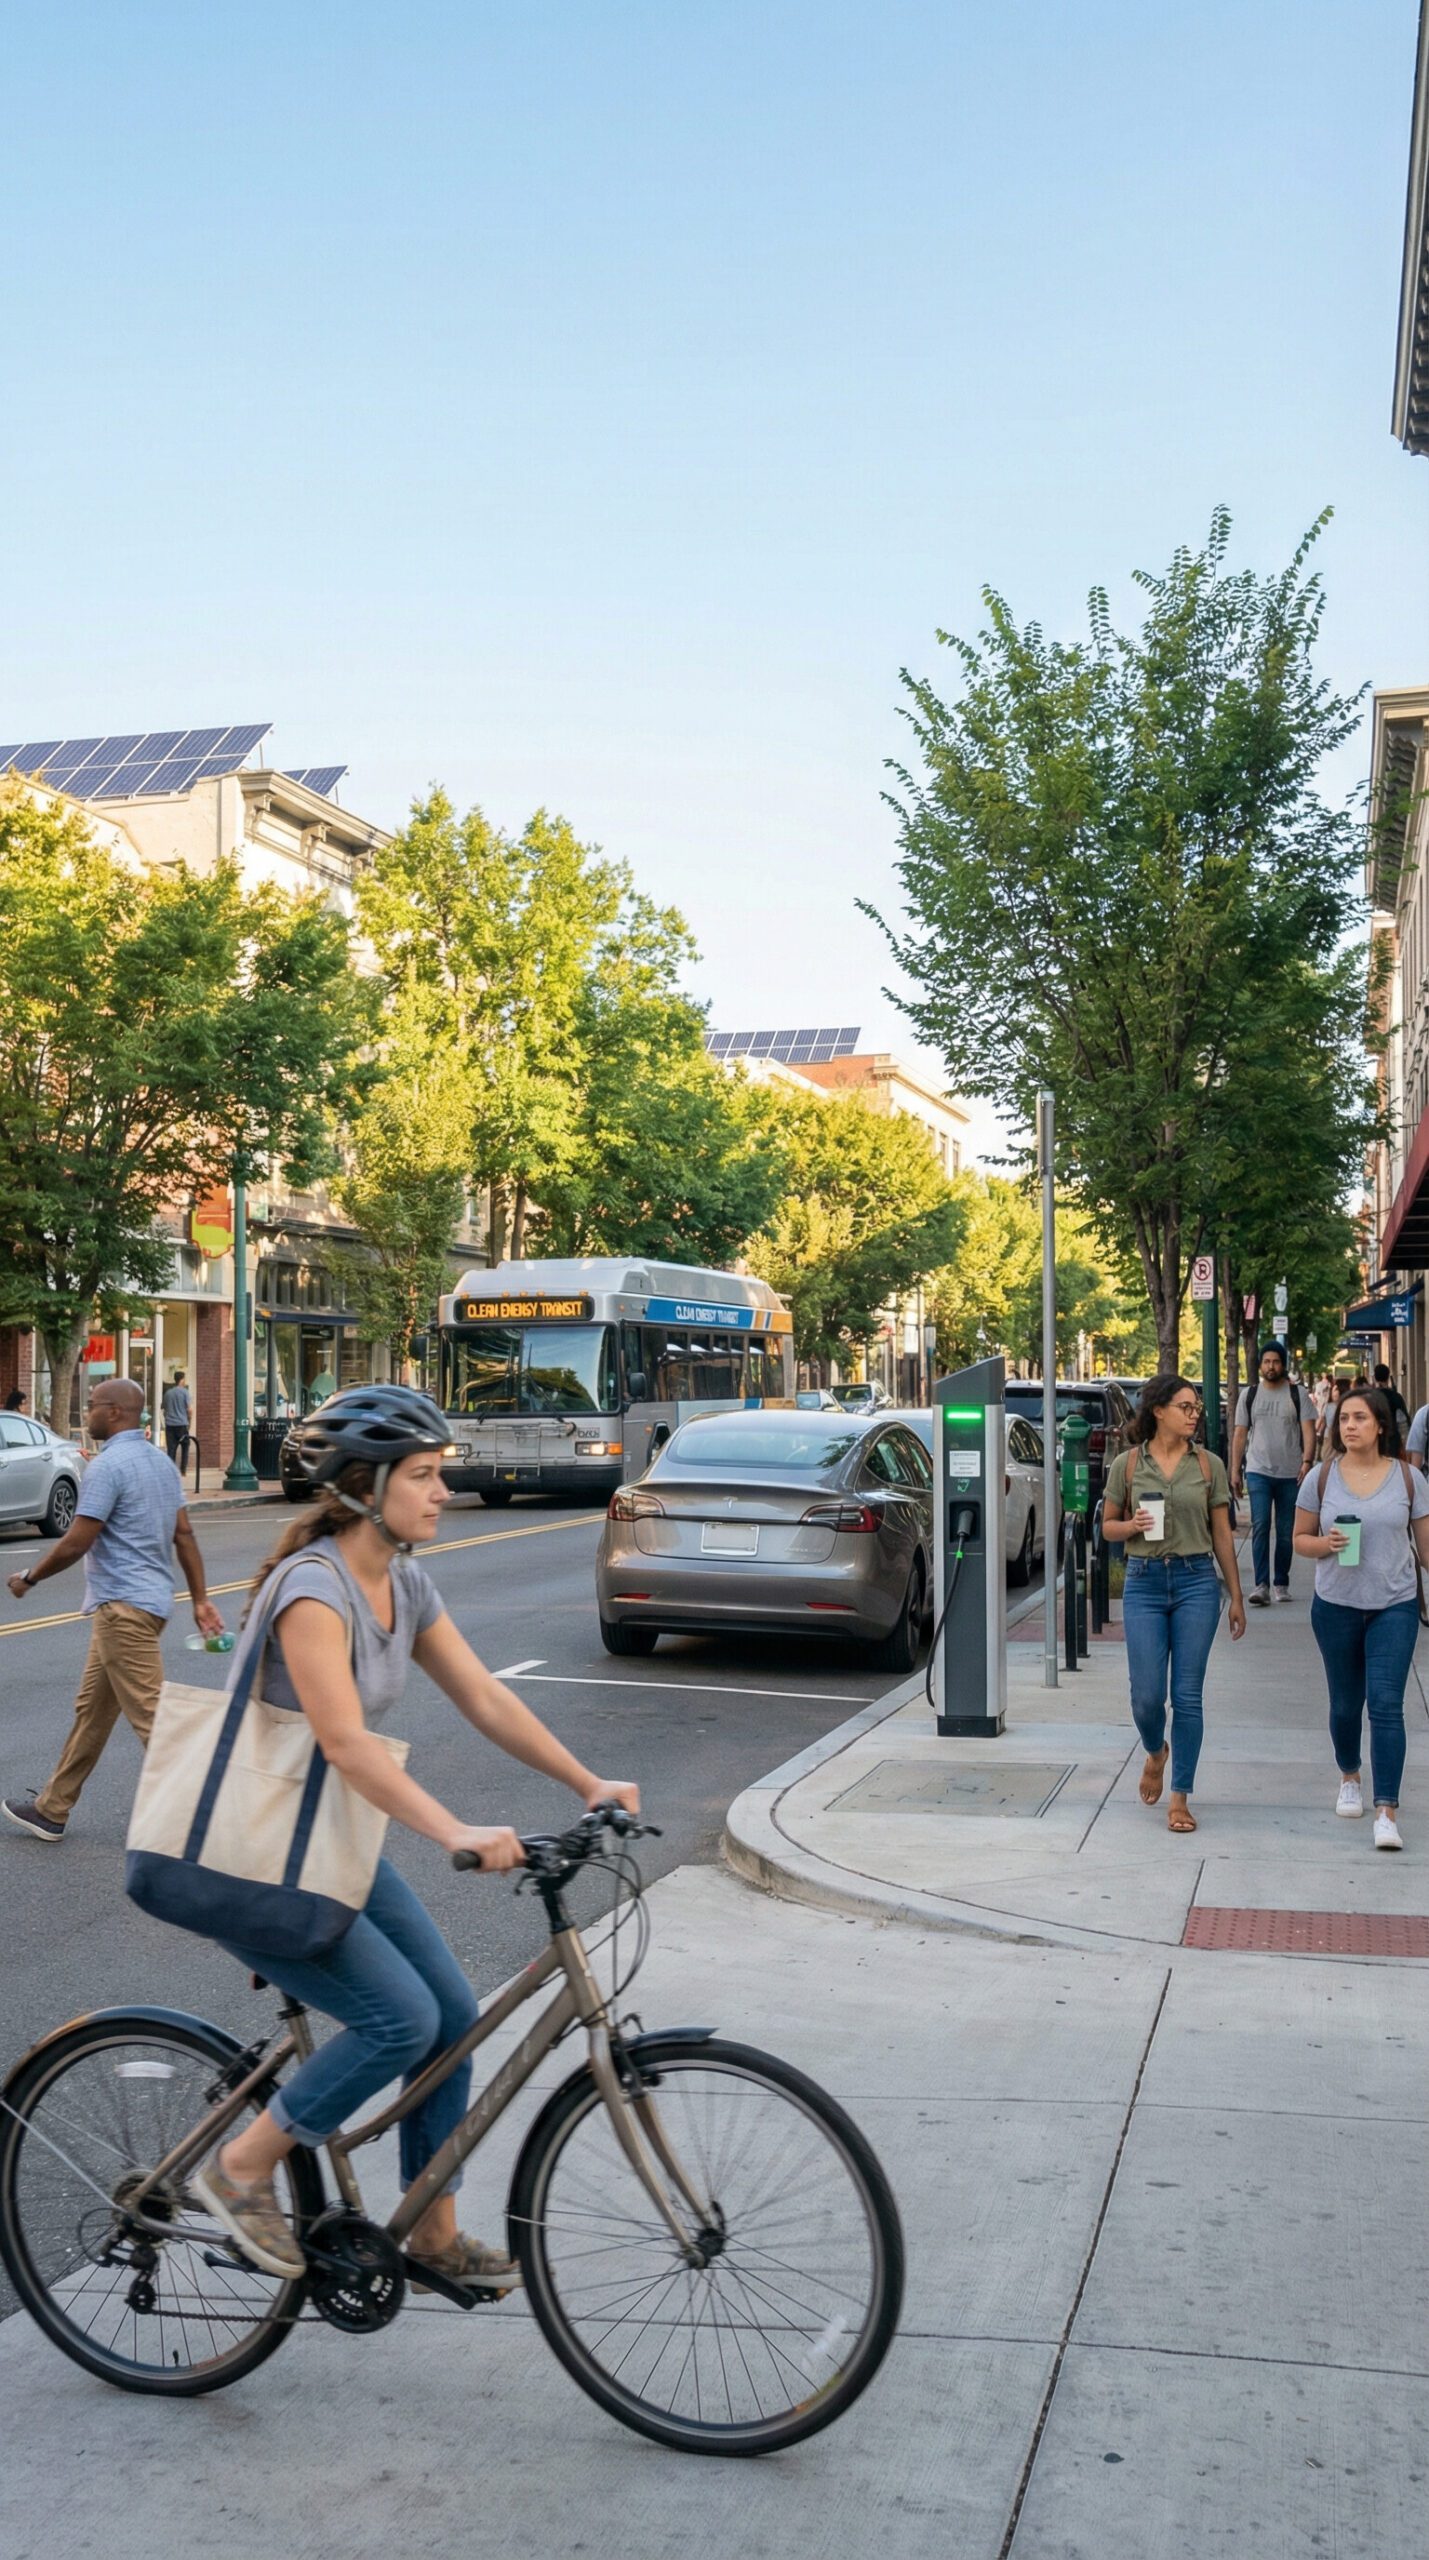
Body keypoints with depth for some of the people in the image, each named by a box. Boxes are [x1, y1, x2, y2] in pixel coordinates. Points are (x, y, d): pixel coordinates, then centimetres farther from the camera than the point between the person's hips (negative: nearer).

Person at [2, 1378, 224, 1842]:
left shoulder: (108, 1465, -15)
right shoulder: (161, 1461, 13)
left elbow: (76, 1543, -17)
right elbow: (184, 1535, 12)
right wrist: (200, 1599, 13)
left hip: (123, 1606, -10)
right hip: (149, 1599, 10)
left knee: (150, 1713, -8)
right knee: (92, 1709, 17)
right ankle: (51, 1809, 26)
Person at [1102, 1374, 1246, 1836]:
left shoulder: (1208, 1465, 3)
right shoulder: (1127, 1464, 2)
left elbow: (1222, 1535, 8)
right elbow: (1108, 1525, 9)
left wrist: (1237, 1597, 8)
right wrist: (1132, 1526, -14)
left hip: (1196, 1581, 0)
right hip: (1144, 1582, 0)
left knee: (1188, 1695, -1)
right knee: (1146, 1695, -2)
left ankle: (1180, 1797, 9)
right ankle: (1156, 1753, 33)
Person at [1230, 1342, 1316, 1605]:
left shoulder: (1298, 1395, 5)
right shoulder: (1249, 1394, 9)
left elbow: (1308, 1430, -2)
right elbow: (1240, 1435, 10)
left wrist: (1307, 1461, -17)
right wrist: (1235, 1470, 5)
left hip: (1290, 1474, 0)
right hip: (1258, 1471, 0)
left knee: (1286, 1531, 6)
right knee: (1260, 1526, -12)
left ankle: (1282, 1583, 17)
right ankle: (1261, 1585, -16)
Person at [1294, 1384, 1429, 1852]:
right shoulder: (1323, 1476, -1)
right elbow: (1300, 1538, 5)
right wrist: (1326, 1543, -16)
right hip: (1336, 1605, 1)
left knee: (1386, 1704, -11)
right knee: (1346, 1704, 13)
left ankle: (1386, 1811, -9)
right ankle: (1349, 1777, 41)